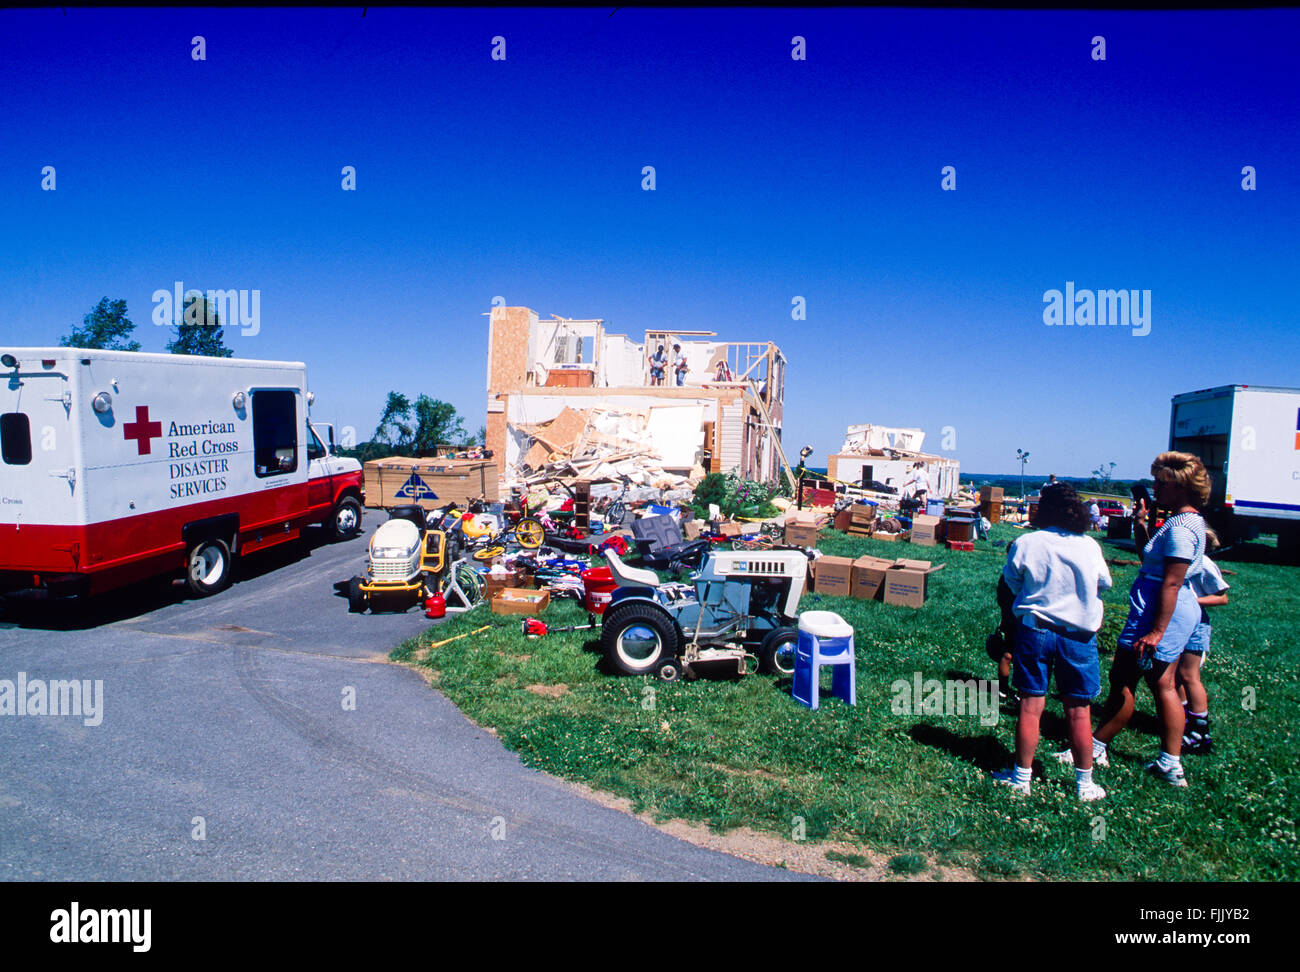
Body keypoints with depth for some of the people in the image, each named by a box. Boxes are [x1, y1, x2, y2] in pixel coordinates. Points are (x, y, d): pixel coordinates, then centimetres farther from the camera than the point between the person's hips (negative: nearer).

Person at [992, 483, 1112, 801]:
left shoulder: (1025, 544, -11)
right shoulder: (1089, 546, -6)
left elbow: (1011, 580, 4)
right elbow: (1104, 583, 10)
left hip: (1035, 629, -1)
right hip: (1079, 633, 1)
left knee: (1031, 705, 6)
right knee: (1078, 710, 9)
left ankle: (1022, 776, 14)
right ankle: (1084, 783, 19)